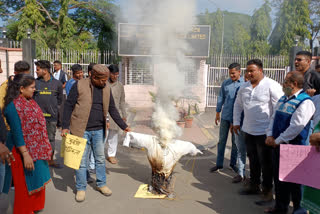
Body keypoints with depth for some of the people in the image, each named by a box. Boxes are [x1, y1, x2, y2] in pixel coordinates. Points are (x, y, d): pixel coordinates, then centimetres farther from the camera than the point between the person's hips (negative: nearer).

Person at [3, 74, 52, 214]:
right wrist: (25, 154, -23)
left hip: (37, 149, 8)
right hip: (23, 151, -8)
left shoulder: (30, 101, 6)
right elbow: (17, 133, -21)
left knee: (37, 180, 21)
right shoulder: (13, 106, -19)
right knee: (26, 185, 8)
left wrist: (45, 147, 15)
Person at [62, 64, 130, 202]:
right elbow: (68, 106, -6)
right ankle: (81, 188, 23)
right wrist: (65, 127, -11)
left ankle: (101, 184, 32)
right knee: (82, 161, 6)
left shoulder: (106, 87, 4)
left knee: (100, 159, 14)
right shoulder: (79, 85, -10)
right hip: (82, 130, -4)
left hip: (99, 130, 4)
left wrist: (124, 126, 6)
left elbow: (112, 109, 9)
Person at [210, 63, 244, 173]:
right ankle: (219, 163, 18)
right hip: (225, 116, 2)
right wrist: (217, 113, 9)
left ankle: (233, 163, 26)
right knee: (222, 140, 7)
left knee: (235, 142, 10)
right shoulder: (225, 83, 4)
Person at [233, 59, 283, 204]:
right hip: (248, 130, 7)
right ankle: (254, 185, 35)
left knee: (265, 162, 3)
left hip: (264, 132, -6)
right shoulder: (244, 87, 8)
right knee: (253, 160, 19)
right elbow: (238, 105, 20)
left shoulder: (272, 86, -12)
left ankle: (267, 192, 18)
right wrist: (236, 122, 15)